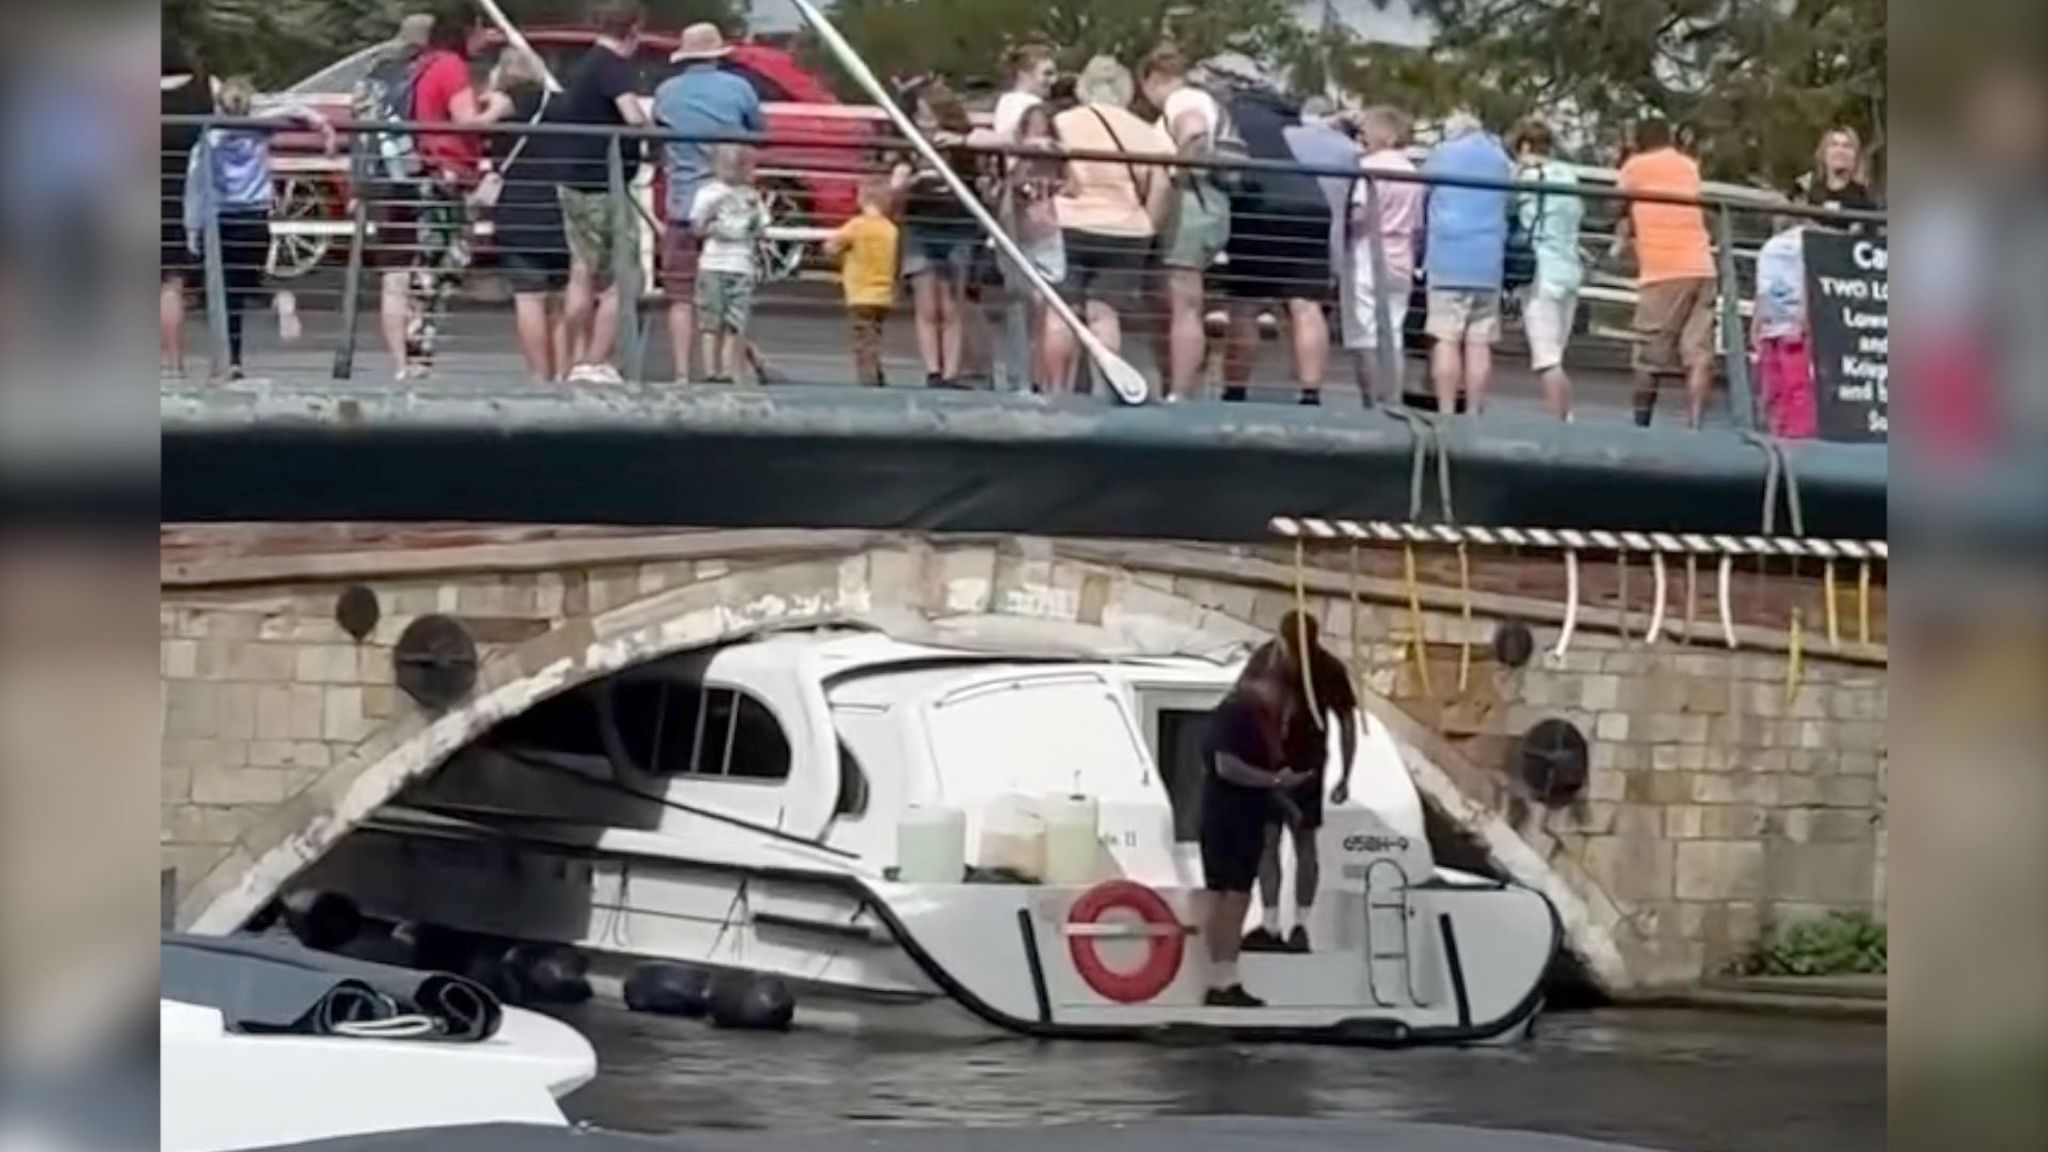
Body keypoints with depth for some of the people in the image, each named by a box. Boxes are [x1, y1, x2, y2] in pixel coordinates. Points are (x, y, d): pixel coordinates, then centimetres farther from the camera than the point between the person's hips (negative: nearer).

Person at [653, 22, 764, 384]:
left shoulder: (666, 93, 2)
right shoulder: (738, 89, -2)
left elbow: (657, 145, 12)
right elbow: (760, 135, 11)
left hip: (682, 204, 0)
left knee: (681, 296, 3)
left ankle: (682, 373, -3)